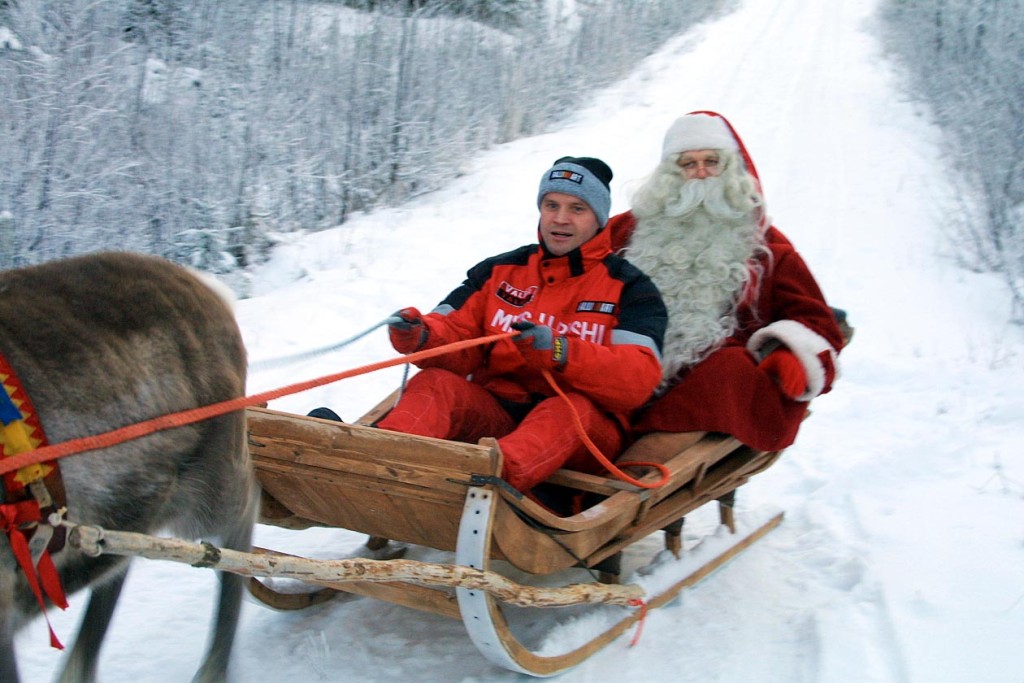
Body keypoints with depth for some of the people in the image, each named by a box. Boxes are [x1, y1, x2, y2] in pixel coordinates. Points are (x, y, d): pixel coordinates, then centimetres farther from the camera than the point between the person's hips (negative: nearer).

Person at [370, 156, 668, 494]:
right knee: (435, 382, -23)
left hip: (588, 431, -2)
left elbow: (639, 379, -12)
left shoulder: (629, 288, 5)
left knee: (573, 408, -35)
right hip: (495, 412, 3)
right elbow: (456, 339, 7)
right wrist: (420, 336, -18)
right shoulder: (498, 271, 15)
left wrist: (561, 352, -29)